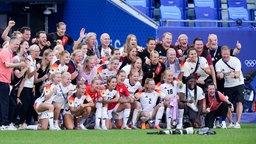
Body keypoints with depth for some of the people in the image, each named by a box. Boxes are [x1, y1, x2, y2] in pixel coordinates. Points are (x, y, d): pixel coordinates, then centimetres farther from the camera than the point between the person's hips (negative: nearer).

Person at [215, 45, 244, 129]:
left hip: (238, 84, -2)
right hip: (227, 86, 2)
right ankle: (231, 123, 12)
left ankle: (238, 123, -17)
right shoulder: (218, 63, -10)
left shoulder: (236, 60, -16)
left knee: (239, 102, -16)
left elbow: (238, 75, -24)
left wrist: (234, 75, -48)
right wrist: (220, 75, -44)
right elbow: (219, 76, -19)